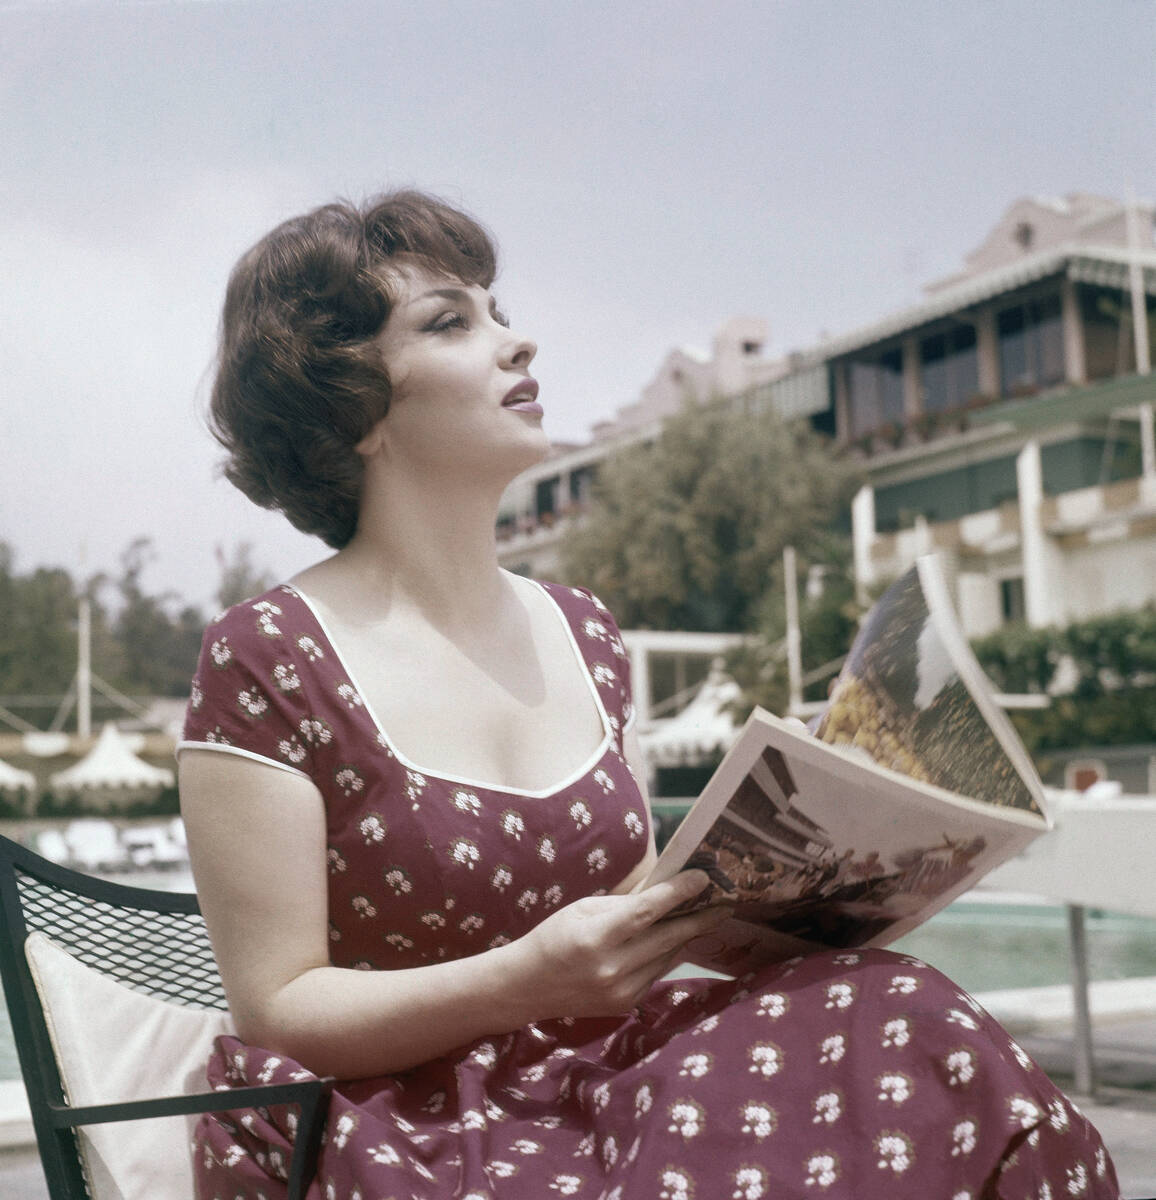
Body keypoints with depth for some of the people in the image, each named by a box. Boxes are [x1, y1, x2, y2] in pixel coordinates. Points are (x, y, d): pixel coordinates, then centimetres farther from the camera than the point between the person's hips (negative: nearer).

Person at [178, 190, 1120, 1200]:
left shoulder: (583, 632, 9)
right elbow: (275, 1014, -11)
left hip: (608, 1086, 6)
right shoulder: (265, 659, -10)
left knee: (897, 1028, -22)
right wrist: (529, 979, -25)